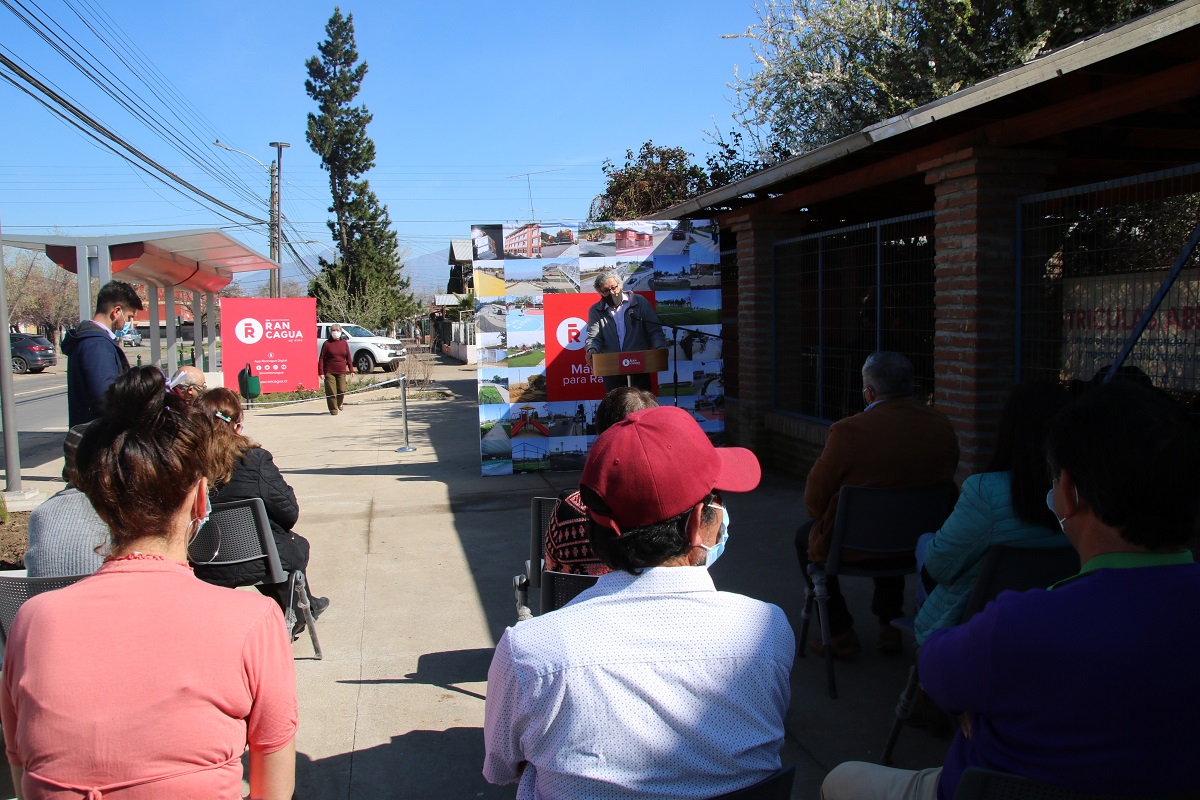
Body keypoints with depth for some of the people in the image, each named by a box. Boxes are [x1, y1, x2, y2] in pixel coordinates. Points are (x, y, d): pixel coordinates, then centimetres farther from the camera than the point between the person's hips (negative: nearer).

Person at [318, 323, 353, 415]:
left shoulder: (344, 343, 8)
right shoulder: (327, 343, -1)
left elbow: (348, 357, 12)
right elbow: (321, 358, -2)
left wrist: (351, 369, 6)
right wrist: (321, 372, -9)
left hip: (342, 372, 2)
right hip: (329, 372, -2)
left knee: (342, 390, 2)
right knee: (331, 392, -4)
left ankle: (339, 404, 32)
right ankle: (333, 410, 6)